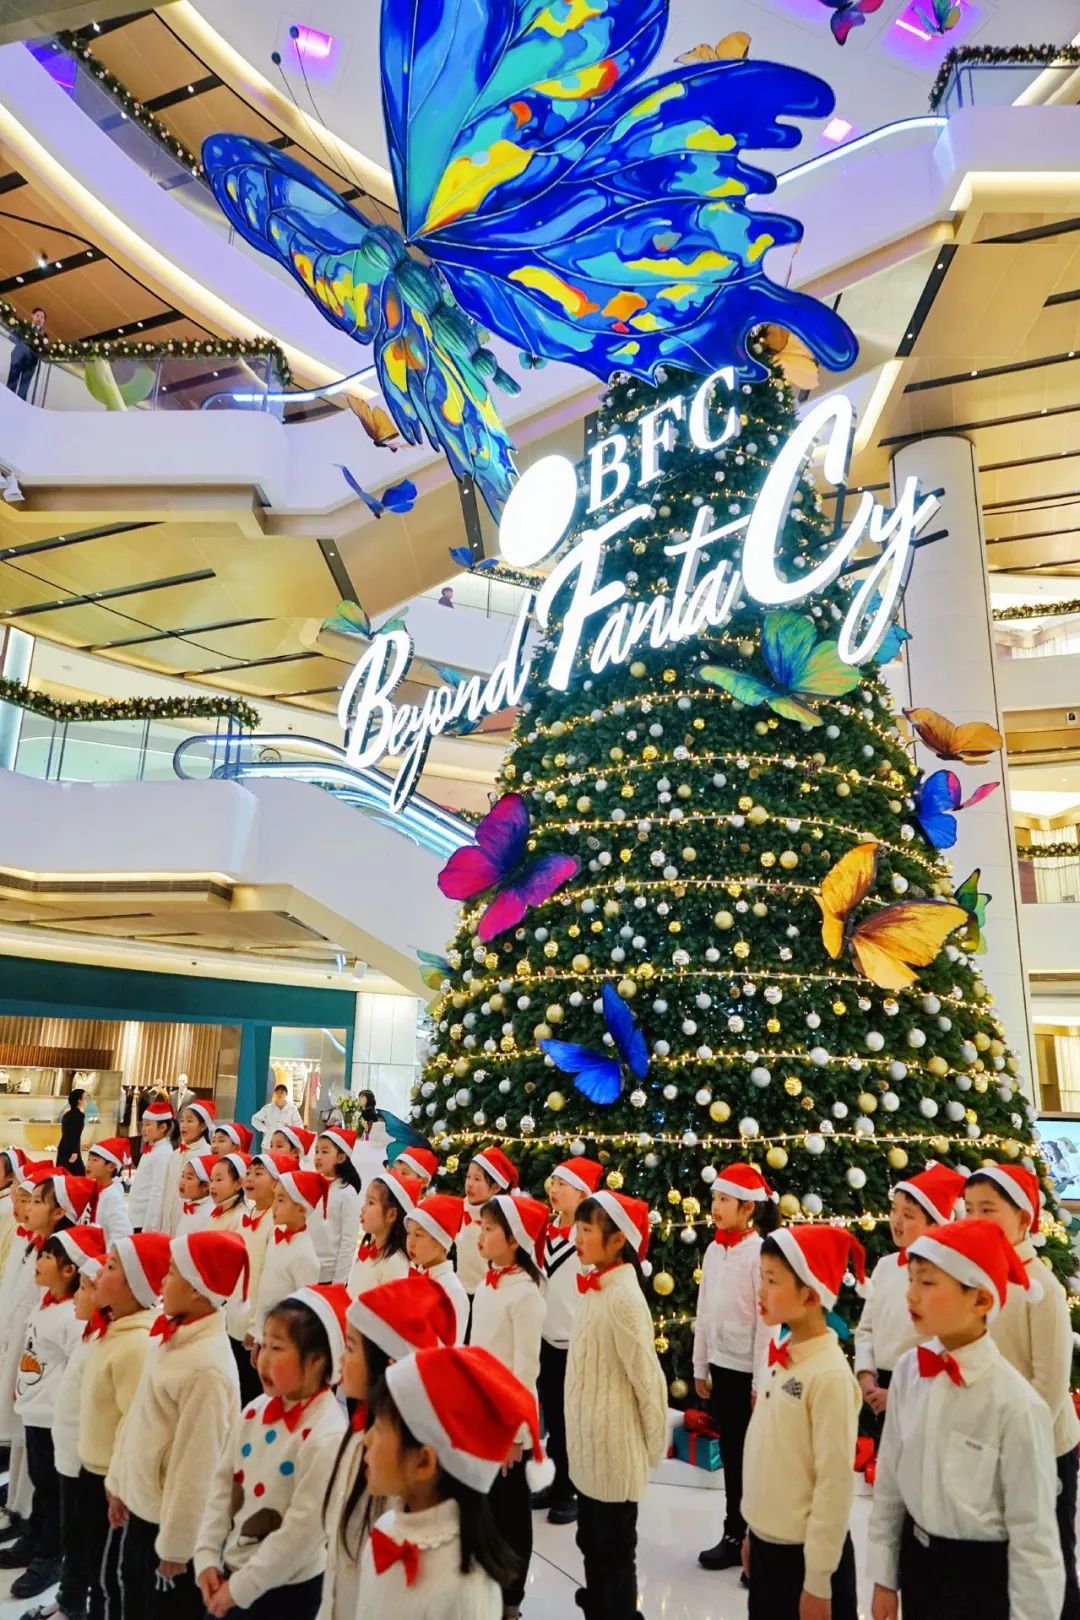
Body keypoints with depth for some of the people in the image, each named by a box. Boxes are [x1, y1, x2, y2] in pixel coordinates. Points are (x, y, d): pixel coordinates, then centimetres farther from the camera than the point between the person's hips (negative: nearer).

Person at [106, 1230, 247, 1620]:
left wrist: (176, 1543, -17)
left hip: (171, 1521, -8)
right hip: (142, 1507, 8)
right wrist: (119, 1483, 15)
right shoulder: (170, 1339, -2)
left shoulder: (207, 1366, -29)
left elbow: (195, 1463, -24)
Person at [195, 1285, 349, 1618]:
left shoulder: (325, 1435, -25)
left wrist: (240, 1587, -15)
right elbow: (223, 1483, 3)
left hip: (287, 1590, -6)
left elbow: (304, 1527, -22)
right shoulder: (256, 1411, -3)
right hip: (228, 1573, 6)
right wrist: (206, 1557, -4)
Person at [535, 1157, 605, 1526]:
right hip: (547, 1339, 7)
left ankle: (577, 1491, 23)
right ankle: (558, 1484, 32)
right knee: (553, 1418, 17)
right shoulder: (548, 1231, 5)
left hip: (578, 1342, -6)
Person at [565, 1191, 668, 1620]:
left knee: (614, 1552, 9)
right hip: (588, 1444, 8)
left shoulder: (623, 1296, -24)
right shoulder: (597, 1288, 1)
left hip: (614, 1448, -8)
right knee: (591, 1543, 22)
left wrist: (653, 1444, -9)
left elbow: (648, 1377, -20)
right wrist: (580, 1433, 12)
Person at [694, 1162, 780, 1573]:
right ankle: (738, 1535, 27)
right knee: (730, 1454, 15)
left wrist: (761, 1381, -14)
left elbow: (768, 1320, -16)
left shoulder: (759, 1252, -17)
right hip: (720, 1366, 7)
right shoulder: (714, 1250, 4)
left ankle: (740, 1537, 21)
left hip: (748, 1371, -7)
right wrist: (700, 1367, 12)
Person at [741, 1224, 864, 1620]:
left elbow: (835, 1484, -19)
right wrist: (753, 1532, 16)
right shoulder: (777, 1358, 0)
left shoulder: (830, 1375, -22)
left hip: (805, 1553, -7)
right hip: (765, 1543, 7)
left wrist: (818, 1581, -15)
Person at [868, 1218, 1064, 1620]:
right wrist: (884, 1577, 8)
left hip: (983, 1574, -4)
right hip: (916, 1558, 4)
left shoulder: (1016, 1404, -24)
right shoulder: (908, 1371, -9)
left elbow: (1033, 1534, -16)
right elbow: (889, 1479, 2)